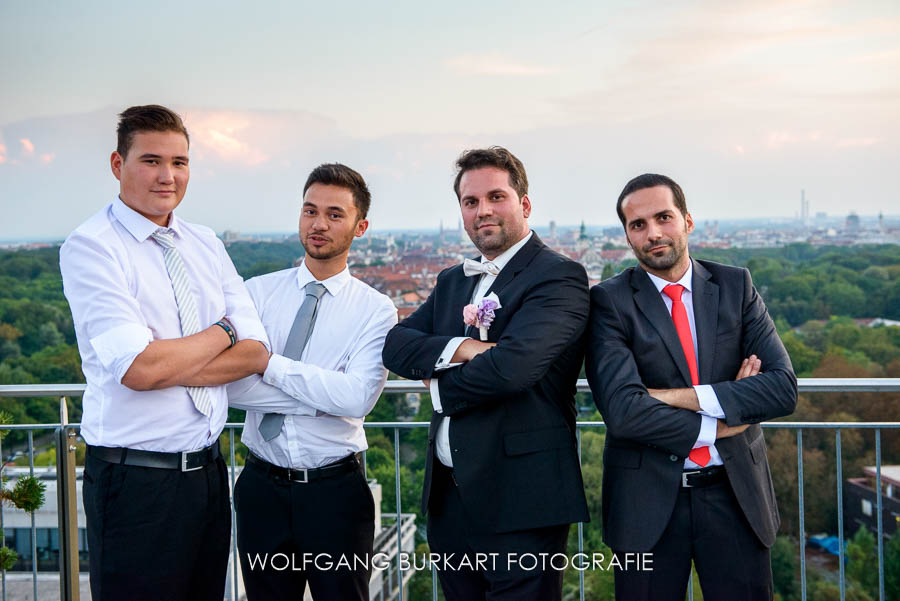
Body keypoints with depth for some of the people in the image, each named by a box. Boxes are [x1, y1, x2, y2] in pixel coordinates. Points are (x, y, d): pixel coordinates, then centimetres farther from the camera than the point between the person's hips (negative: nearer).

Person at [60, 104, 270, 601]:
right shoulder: (90, 247, -10)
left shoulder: (205, 244, 8)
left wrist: (167, 366, -14)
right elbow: (138, 368, -22)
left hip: (208, 468, 6)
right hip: (137, 481, -6)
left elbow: (256, 353, 0)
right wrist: (222, 332, -6)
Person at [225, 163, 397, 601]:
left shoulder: (376, 310, -5)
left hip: (336, 492, -2)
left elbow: (357, 398, -20)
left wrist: (270, 363, -18)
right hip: (262, 487, 2)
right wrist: (321, 396, -16)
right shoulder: (256, 292, 1)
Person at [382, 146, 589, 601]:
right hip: (449, 495, 7)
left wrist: (440, 384, -6)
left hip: (519, 500, -7)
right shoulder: (452, 282, 16)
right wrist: (460, 348, -16)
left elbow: (513, 364, -24)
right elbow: (394, 343, 3)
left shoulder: (559, 277, -10)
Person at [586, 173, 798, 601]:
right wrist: (720, 424, -12)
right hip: (648, 500, -2)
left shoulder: (735, 286, 3)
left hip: (735, 493, 2)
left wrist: (686, 397, -16)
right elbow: (623, 410, -17)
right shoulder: (610, 301, -6)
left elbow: (783, 388, -7)